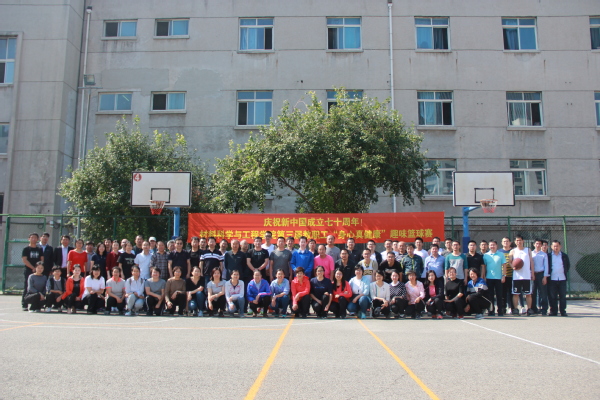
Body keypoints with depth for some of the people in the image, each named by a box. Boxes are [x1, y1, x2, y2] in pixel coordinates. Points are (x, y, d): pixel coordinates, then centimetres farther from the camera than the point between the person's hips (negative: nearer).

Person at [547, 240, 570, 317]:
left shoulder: (564, 255, 8)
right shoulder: (548, 256, 3)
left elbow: (568, 265, 16)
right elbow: (546, 266, 6)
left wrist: (565, 273, 7)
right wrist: (547, 275, -2)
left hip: (562, 279, 1)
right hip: (552, 279, -1)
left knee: (563, 296, 3)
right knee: (552, 296, 2)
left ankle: (563, 311, 10)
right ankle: (553, 311, 8)